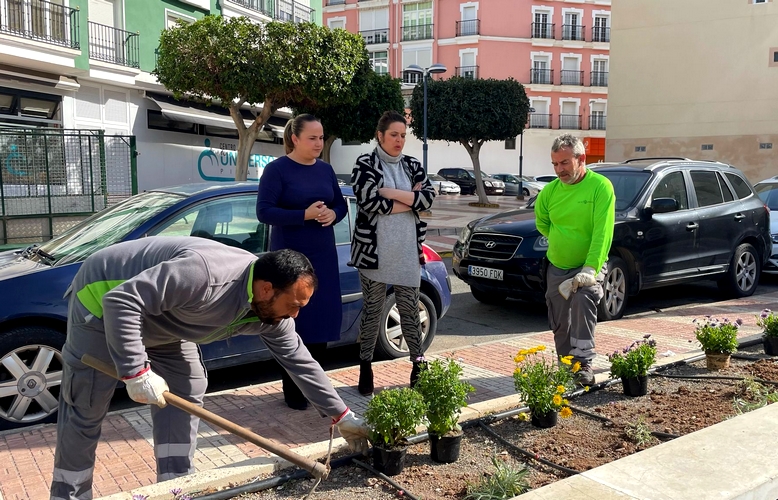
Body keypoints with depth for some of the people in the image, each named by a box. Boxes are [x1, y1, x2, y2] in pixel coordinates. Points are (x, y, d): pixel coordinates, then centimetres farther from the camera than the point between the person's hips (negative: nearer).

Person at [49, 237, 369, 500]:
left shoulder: (270, 312, -13)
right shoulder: (206, 272, -40)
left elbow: (299, 360, -4)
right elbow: (121, 302, -38)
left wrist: (342, 416, -1)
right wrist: (136, 371, -37)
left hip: (157, 322, 7)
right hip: (102, 300, -7)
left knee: (186, 392, 2)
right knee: (85, 412, -3)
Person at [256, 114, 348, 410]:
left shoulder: (325, 169, 9)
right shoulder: (277, 169, -8)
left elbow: (341, 204, 14)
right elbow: (264, 212, -14)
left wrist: (333, 214, -9)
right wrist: (305, 214, -24)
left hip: (323, 256, 5)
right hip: (290, 258, -5)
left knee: (323, 319, 6)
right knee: (292, 321, 0)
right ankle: (292, 389, 12)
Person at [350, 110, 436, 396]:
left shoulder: (412, 165, 10)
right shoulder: (365, 164, -2)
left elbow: (428, 197, -5)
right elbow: (369, 201, -17)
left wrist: (389, 192, -13)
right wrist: (409, 199, -9)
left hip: (408, 251, 3)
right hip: (373, 250, -3)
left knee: (410, 310, 7)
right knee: (372, 310, 6)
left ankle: (419, 365, 19)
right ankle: (365, 367, 19)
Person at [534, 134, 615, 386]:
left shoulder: (600, 186, -15)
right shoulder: (550, 191, -2)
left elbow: (602, 233, -22)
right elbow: (541, 221, 17)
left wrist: (590, 269, -28)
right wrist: (560, 241, 8)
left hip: (588, 265, -5)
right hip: (557, 267, 5)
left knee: (583, 299, -31)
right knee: (559, 324, 10)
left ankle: (584, 363, -22)